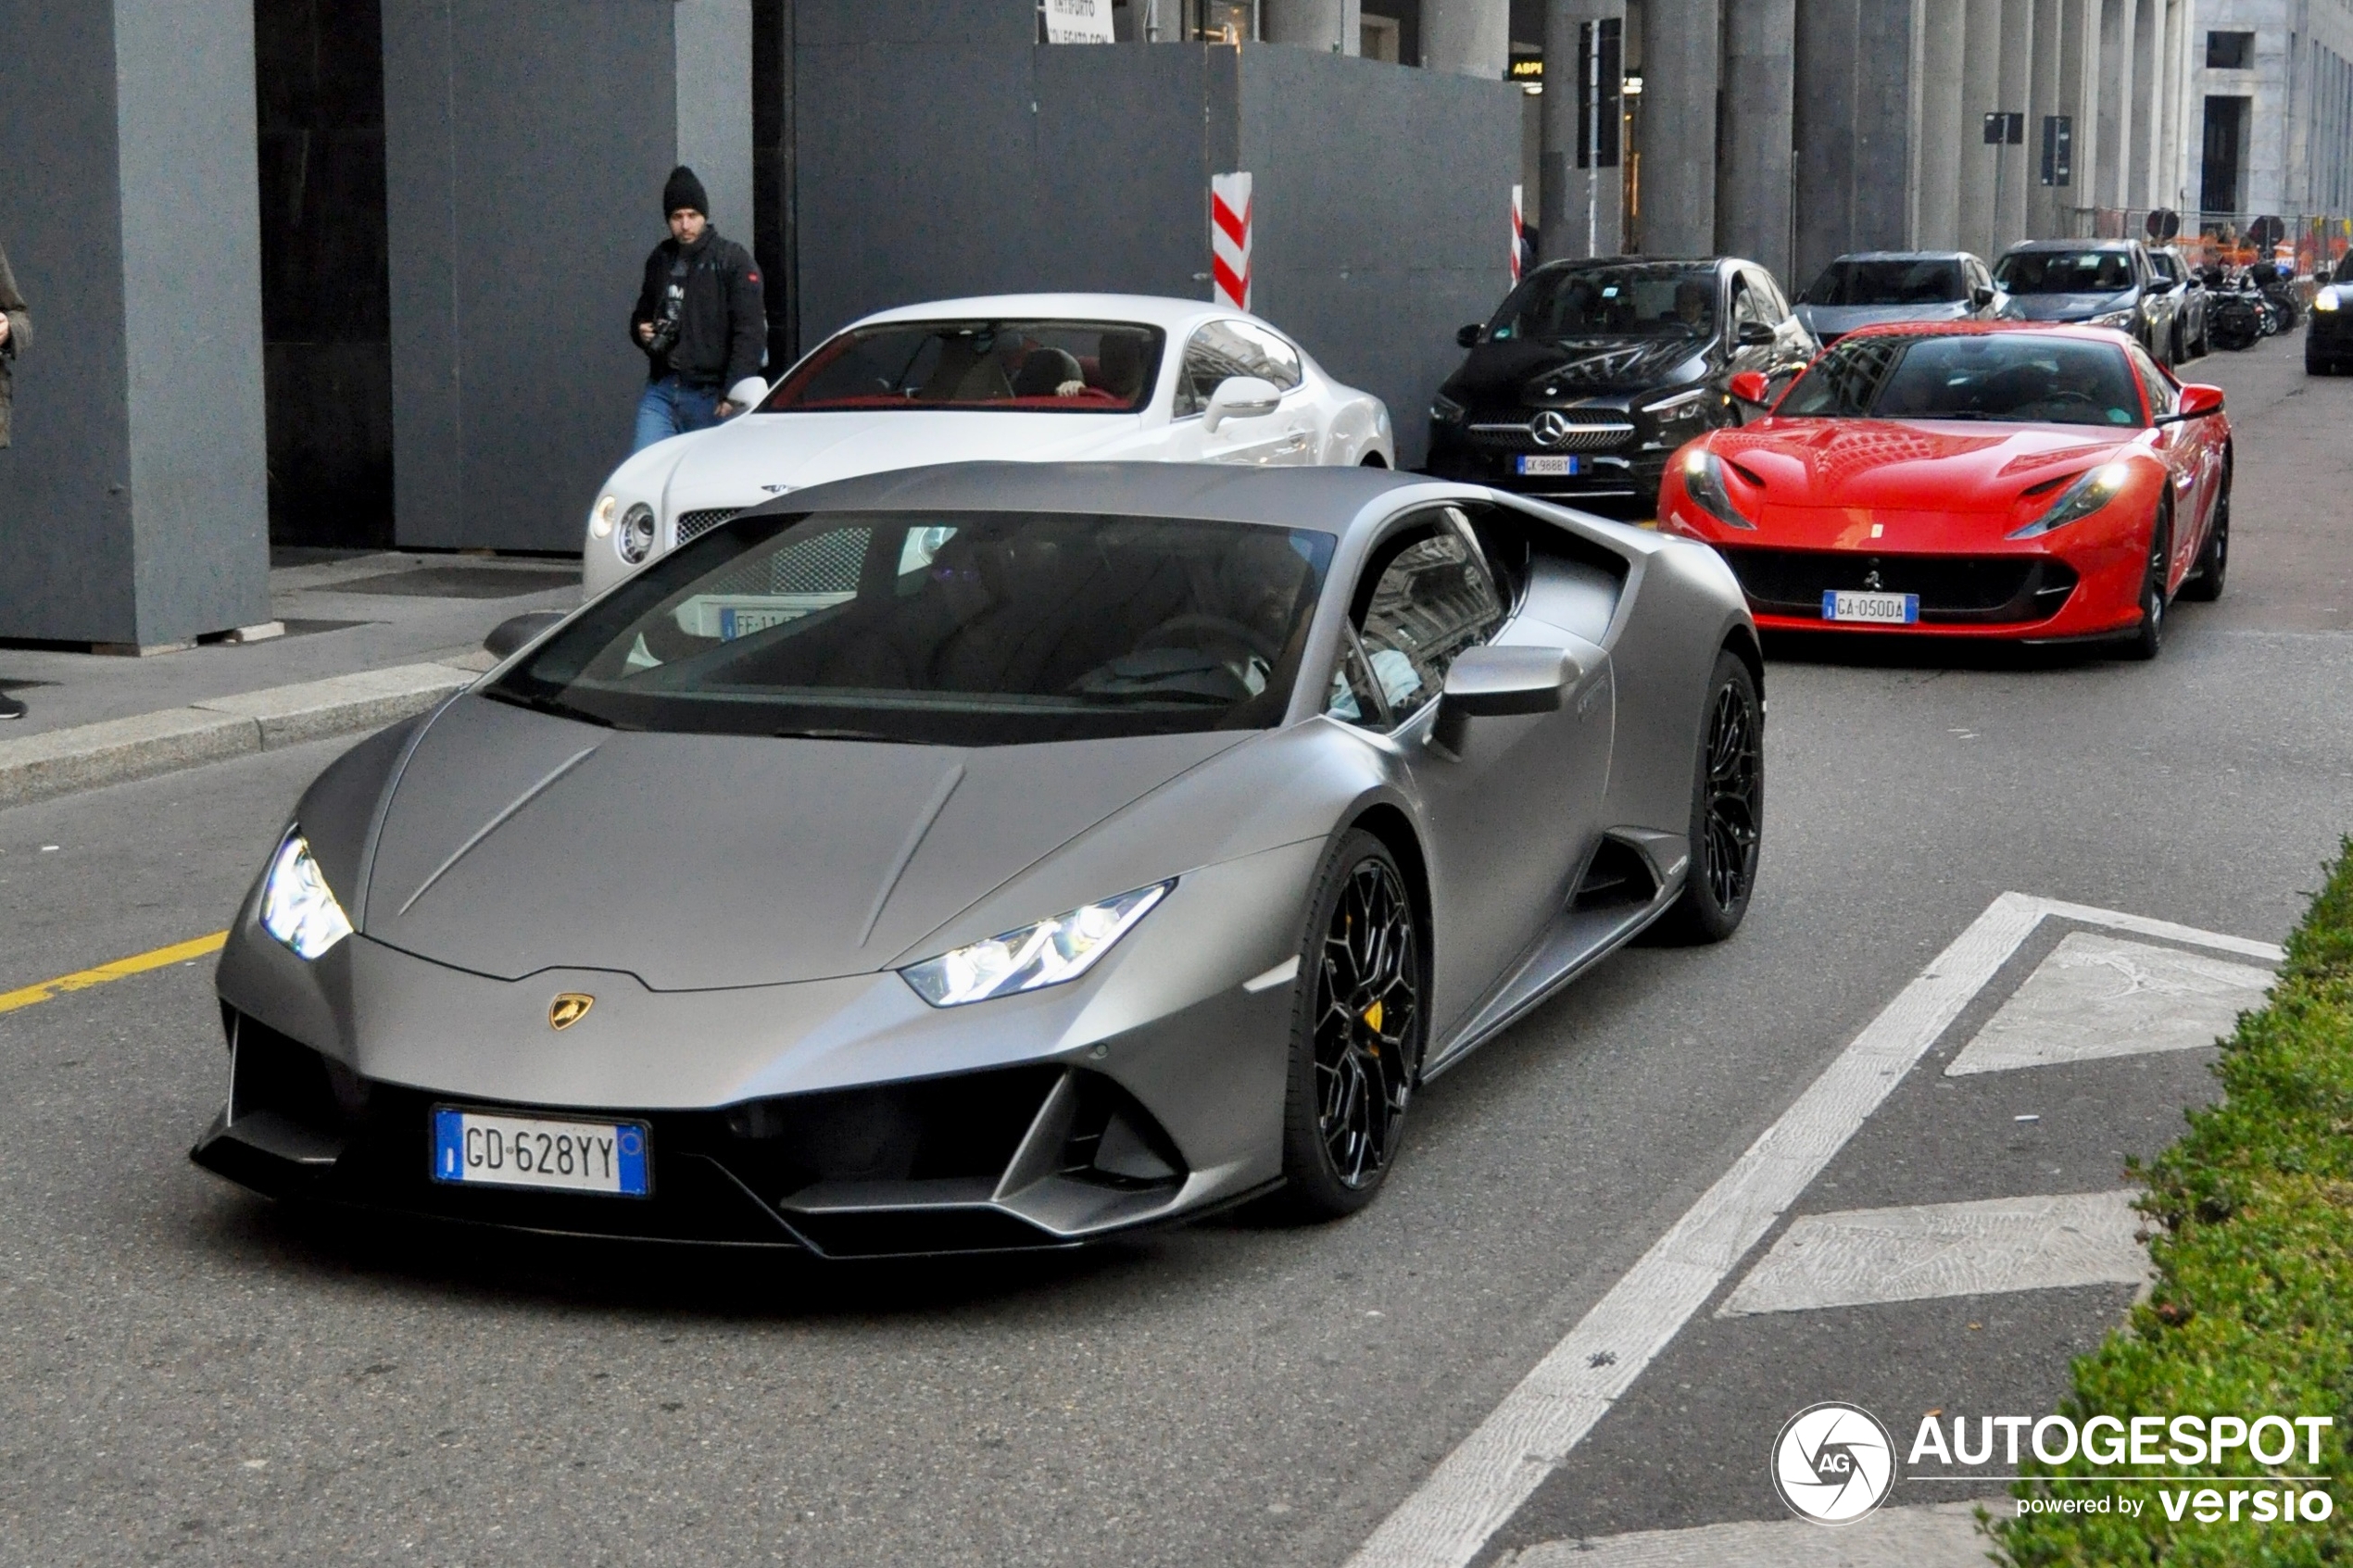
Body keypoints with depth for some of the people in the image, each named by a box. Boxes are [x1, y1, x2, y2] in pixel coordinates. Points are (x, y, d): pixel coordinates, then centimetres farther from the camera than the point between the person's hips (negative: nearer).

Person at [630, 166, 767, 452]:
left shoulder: (734, 261, -5)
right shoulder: (660, 259, 14)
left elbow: (751, 332, -11)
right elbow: (643, 312, 28)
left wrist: (734, 393, -19)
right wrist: (641, 330, 3)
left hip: (709, 396, -5)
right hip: (660, 392, 5)